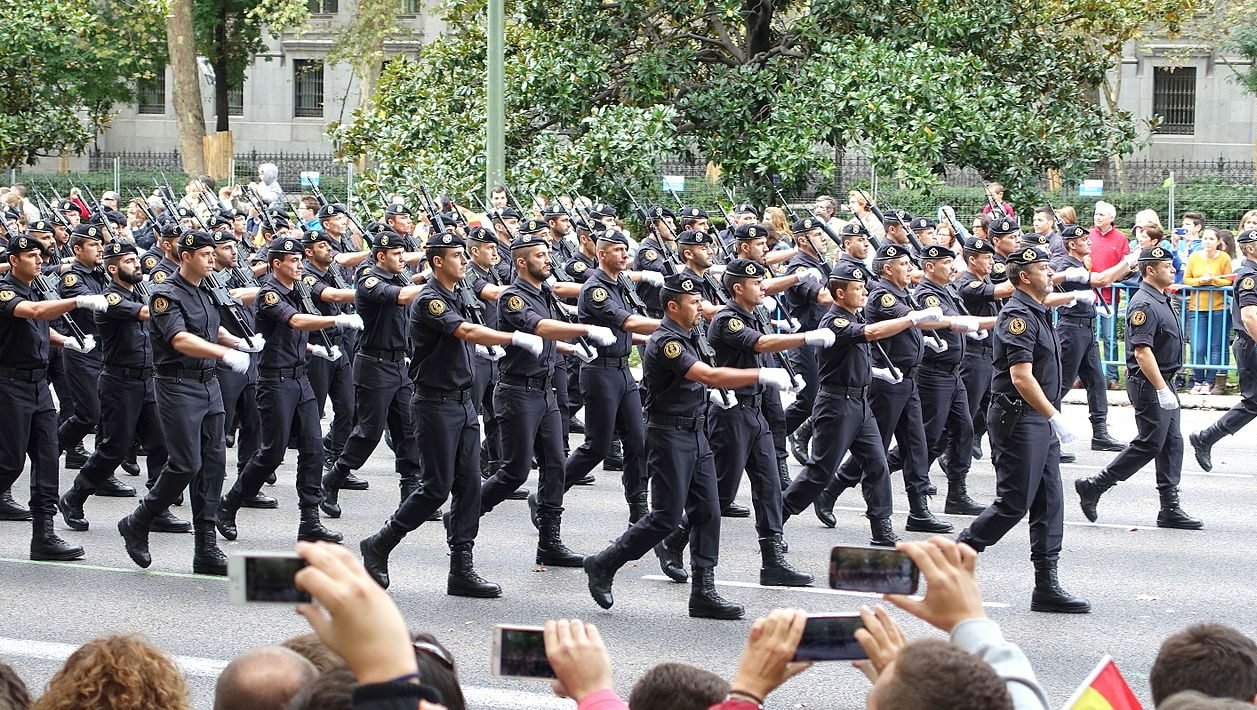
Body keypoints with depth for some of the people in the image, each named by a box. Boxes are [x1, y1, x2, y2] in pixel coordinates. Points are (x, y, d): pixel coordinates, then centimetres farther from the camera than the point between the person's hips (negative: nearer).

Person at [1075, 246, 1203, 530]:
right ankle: (1093, 487, 3)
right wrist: (1162, 390, -26)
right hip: (1149, 384, -10)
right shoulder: (1144, 305, -18)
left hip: (1163, 383, 10)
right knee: (1149, 444, -6)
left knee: (1172, 443, 8)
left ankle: (1170, 508, 10)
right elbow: (1142, 351, -25)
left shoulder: (1161, 301, 14)